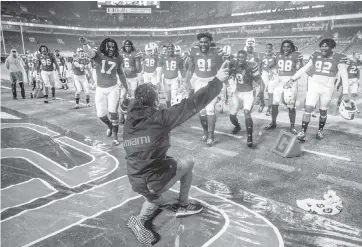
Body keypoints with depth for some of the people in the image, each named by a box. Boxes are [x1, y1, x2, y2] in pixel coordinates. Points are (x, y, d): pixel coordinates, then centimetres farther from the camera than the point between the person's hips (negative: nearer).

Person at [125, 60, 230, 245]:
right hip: (155, 182, -6)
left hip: (136, 184, 7)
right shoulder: (159, 118, -16)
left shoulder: (127, 124, 3)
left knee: (155, 197, 39)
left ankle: (140, 219, 14)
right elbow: (191, 105, -15)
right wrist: (217, 81, -9)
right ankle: (183, 205, 30)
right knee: (187, 163, 19)